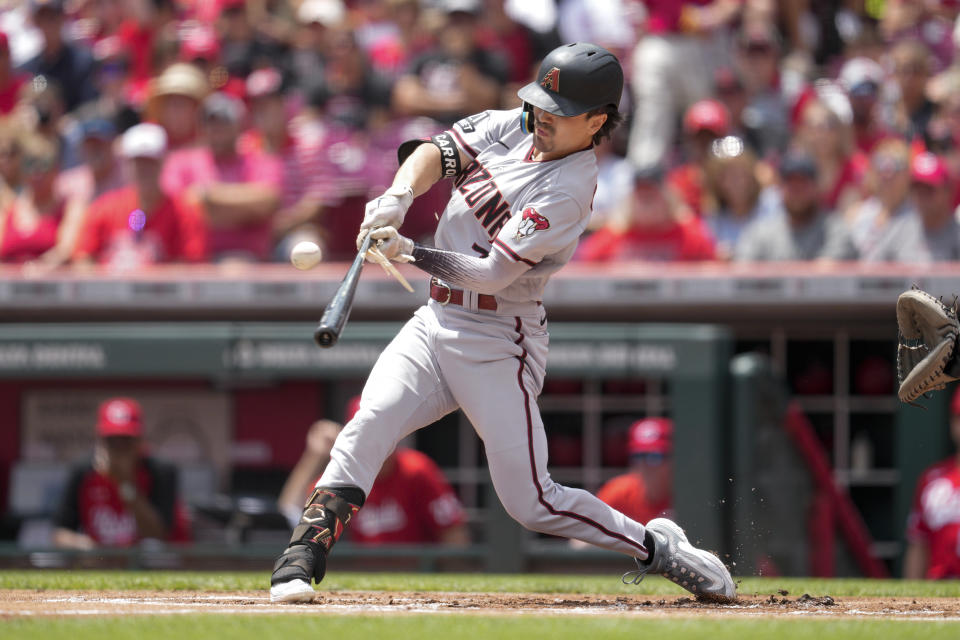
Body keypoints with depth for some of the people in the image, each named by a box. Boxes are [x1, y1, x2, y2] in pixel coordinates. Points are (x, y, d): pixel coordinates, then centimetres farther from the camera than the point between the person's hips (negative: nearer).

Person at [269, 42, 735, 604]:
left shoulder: (569, 190, -18)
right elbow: (439, 151, -3)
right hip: (437, 321, 6)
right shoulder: (511, 127, 4)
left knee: (531, 501, -6)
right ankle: (301, 563, -19)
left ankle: (658, 548, 12)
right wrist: (399, 197, -24)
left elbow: (493, 273, -23)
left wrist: (411, 253, -33)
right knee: (369, 425, -16)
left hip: (499, 342, -6)